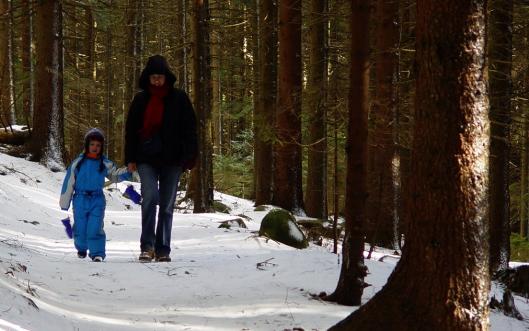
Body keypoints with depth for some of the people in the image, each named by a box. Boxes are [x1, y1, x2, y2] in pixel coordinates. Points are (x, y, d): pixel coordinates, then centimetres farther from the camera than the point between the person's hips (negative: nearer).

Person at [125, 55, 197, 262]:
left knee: (167, 206, 4)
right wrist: (130, 158, 6)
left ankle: (163, 249, 12)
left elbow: (189, 129, 3)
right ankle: (147, 245, -16)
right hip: (146, 158, 0)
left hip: (171, 159, 0)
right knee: (150, 196, -20)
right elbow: (131, 130, 12)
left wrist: (189, 157, -5)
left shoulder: (179, 99, 3)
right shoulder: (141, 100, 7)